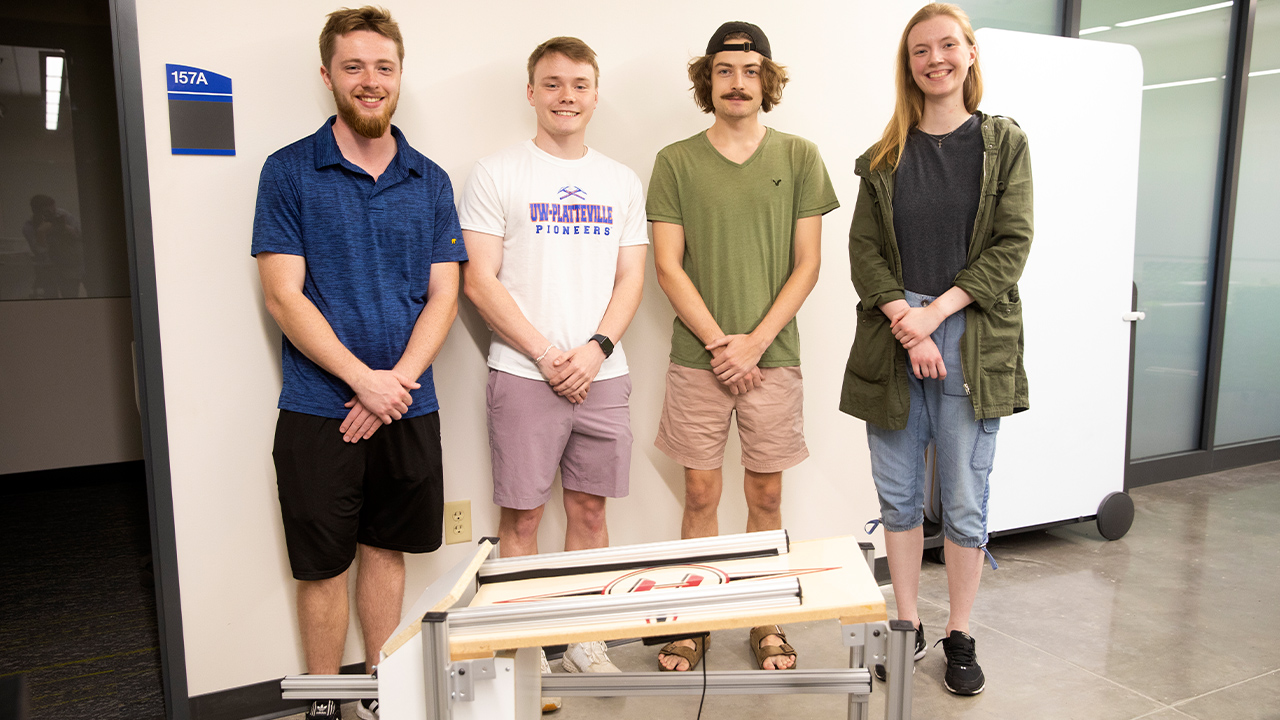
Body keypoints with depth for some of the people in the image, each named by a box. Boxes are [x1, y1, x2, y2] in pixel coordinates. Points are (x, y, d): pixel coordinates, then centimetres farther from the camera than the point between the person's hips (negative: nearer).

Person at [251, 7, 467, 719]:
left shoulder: (430, 180, 7)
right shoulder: (289, 172, -2)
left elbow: (443, 297, 2)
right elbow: (284, 296, -8)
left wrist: (397, 381, -11)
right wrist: (364, 379, -16)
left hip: (408, 407, 3)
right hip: (319, 411, -3)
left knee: (387, 549, 15)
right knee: (324, 566, 8)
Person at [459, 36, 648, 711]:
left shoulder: (622, 181, 12)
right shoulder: (496, 174, 0)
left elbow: (631, 280, 9)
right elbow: (480, 282, -5)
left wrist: (596, 348, -7)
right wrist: (545, 355, -11)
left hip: (603, 374, 4)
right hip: (524, 374, -3)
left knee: (590, 510, 10)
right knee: (522, 515, 3)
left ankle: (584, 640, 25)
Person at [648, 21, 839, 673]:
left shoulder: (799, 156, 5)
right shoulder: (675, 162, 4)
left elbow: (807, 263, 2)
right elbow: (668, 266, 0)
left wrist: (754, 343, -9)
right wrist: (718, 342, -9)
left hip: (772, 356, 0)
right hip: (697, 358, 0)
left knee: (765, 495, 9)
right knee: (700, 493, 6)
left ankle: (767, 622, 24)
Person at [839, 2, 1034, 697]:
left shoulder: (1003, 142, 6)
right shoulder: (885, 156, 9)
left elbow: (1011, 246, -2)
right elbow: (864, 249, 2)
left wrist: (937, 310, -13)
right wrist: (904, 321, -13)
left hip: (972, 343, -1)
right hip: (891, 342, 2)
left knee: (965, 500, 5)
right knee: (899, 495, 9)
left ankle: (960, 635, 22)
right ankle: (907, 624, 25)